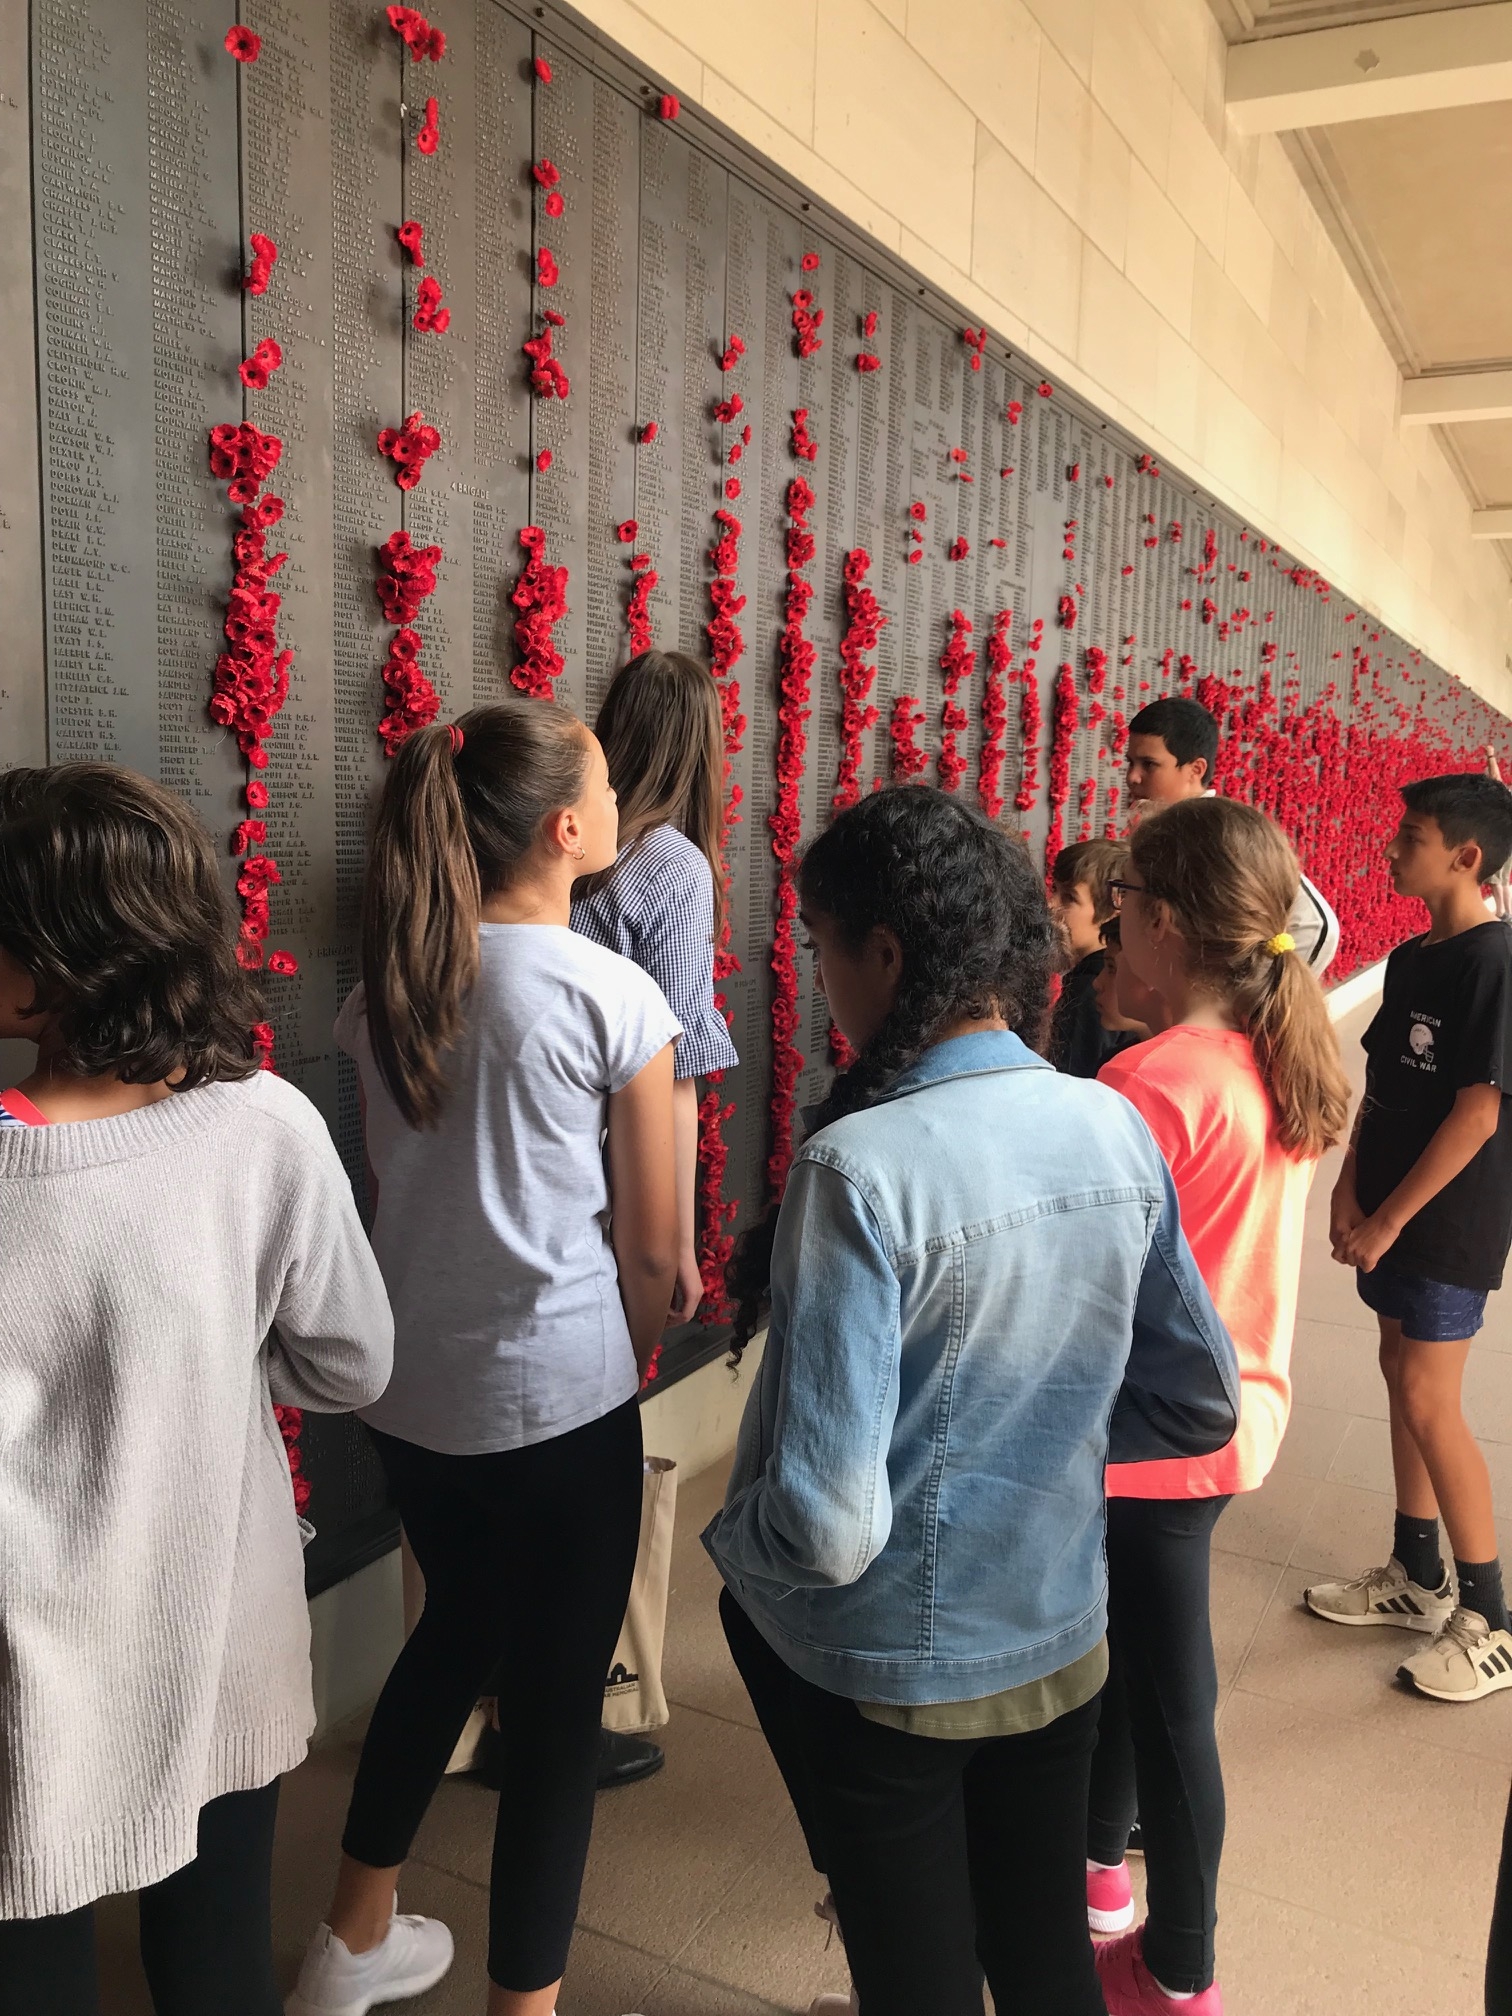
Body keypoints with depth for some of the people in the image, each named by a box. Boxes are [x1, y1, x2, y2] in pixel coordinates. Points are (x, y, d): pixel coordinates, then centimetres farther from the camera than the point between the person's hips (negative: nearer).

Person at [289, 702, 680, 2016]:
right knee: (557, 1697, 11)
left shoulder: (387, 984, 0)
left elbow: (407, 1181, 9)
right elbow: (651, 1243, -10)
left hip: (409, 1389, 7)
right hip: (559, 1401, -6)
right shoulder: (611, 995, -16)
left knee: (456, 1629, 28)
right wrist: (631, 1354, 9)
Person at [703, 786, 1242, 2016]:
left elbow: (825, 1525, -28)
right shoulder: (1117, 1129, -11)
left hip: (885, 1671, -5)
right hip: (1062, 1644, 5)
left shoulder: (860, 1168, -29)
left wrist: (731, 1537, -8)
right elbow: (1200, 1405, 1)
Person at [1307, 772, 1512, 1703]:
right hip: (1393, 1208, 8)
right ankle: (1418, 1578, 30)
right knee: (1402, 1375, 15)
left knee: (1428, 1402, -4)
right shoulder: (1411, 958, 7)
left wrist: (1389, 1219, -17)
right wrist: (1352, 1184, 3)